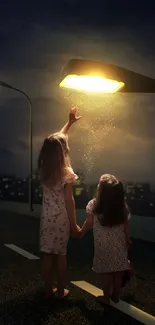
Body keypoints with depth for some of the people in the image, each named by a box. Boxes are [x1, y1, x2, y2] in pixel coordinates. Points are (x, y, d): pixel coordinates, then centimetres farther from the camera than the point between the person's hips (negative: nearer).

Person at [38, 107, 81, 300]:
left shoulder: (43, 168, -1)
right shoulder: (67, 173, -18)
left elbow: (55, 141, 12)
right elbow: (69, 201, -16)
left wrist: (69, 123, 19)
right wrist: (74, 224, -8)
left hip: (46, 217, 5)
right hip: (62, 218, -5)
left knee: (47, 254, 12)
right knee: (61, 255, 9)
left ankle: (48, 290, 24)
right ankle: (61, 291, 22)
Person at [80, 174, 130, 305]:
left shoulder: (93, 204, -13)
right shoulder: (122, 206, -6)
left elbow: (89, 223, -2)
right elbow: (126, 226, 0)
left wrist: (81, 231, 17)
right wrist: (128, 240, 14)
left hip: (103, 244, -3)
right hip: (119, 243, 3)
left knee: (105, 270, 10)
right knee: (118, 270, 14)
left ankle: (106, 297, 19)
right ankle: (116, 295, 27)